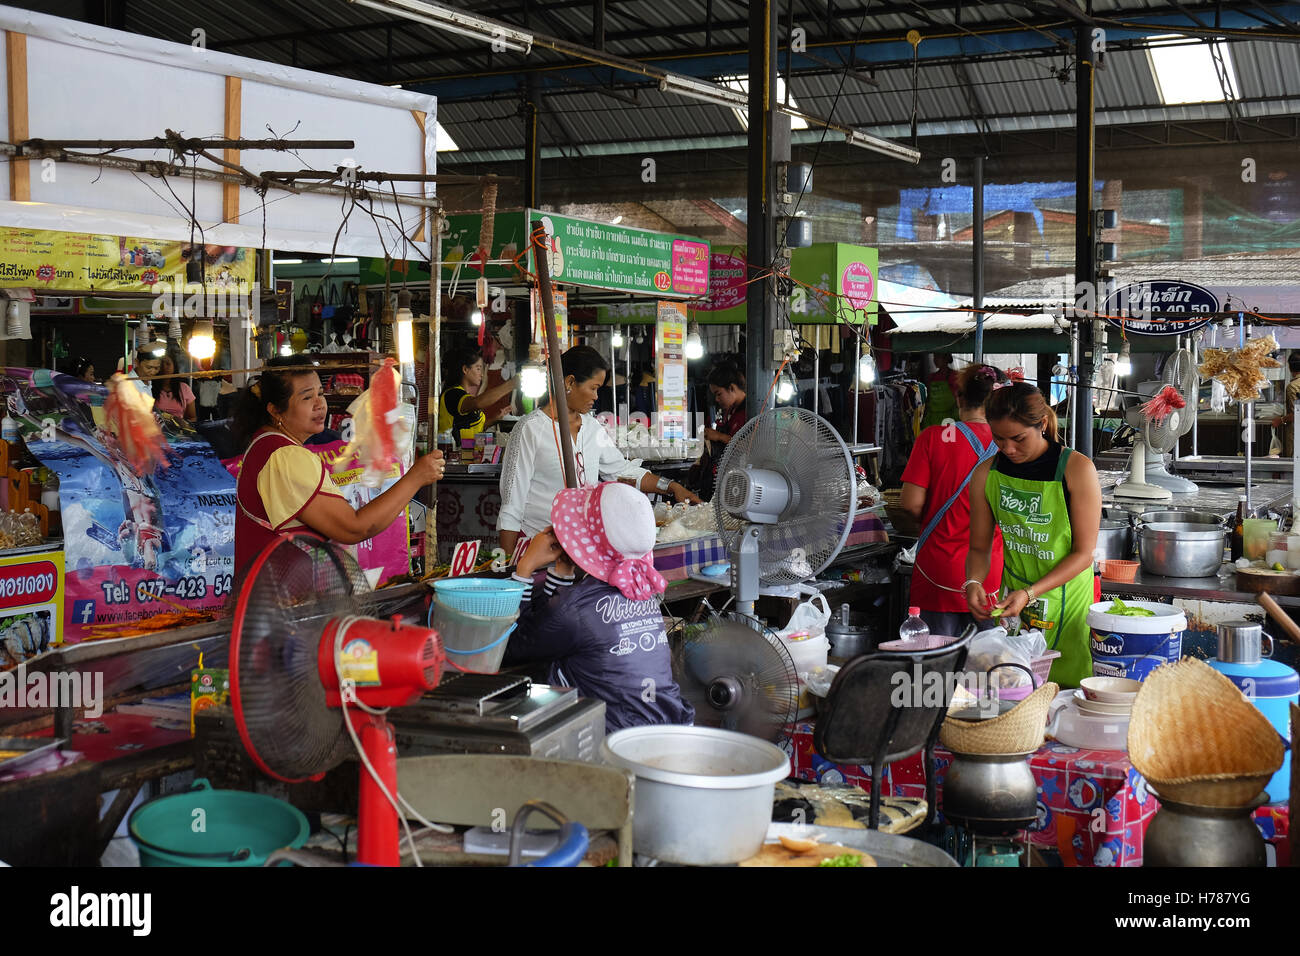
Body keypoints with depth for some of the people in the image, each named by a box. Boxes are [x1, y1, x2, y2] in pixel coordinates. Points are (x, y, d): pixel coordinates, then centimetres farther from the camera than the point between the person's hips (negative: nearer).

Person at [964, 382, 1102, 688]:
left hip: (1066, 601, -3)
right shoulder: (987, 474, -2)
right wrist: (974, 583, -14)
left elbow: (1083, 553, -11)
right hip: (1011, 603, 3)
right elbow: (979, 547, 7)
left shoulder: (1077, 470, -12)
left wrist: (1031, 594, -21)